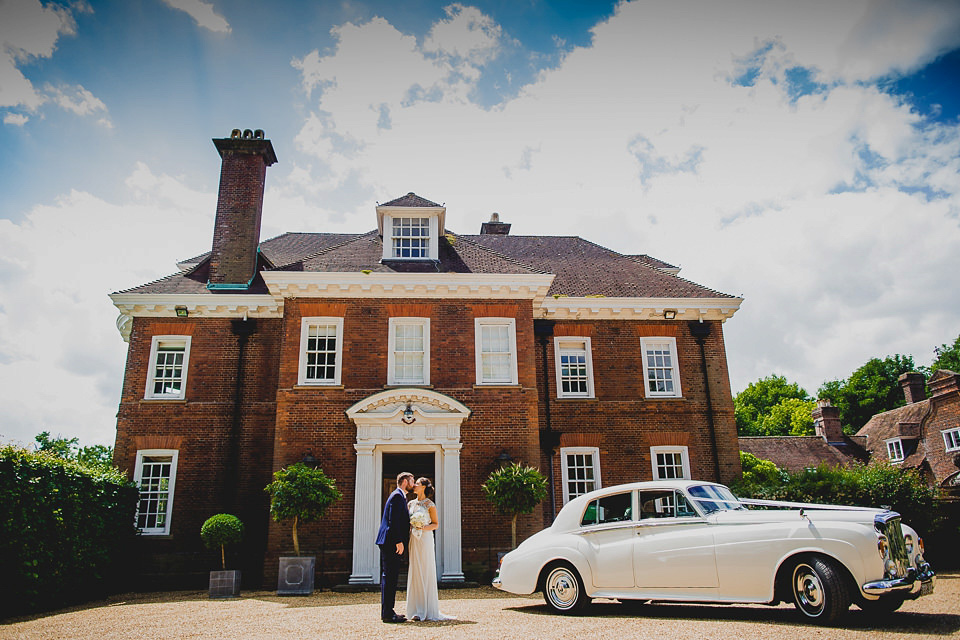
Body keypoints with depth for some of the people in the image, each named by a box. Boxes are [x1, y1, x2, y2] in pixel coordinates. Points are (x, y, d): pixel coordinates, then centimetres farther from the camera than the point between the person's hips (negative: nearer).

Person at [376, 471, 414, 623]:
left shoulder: (399, 496, 21)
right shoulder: (397, 496, -11)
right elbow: (393, 520, -19)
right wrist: (399, 541, -21)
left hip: (388, 542, 11)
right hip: (392, 542, -11)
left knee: (388, 577, 12)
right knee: (390, 577, -8)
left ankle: (387, 611, 18)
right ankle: (387, 613, -6)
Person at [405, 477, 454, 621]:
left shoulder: (430, 505, -1)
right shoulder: (411, 503, 14)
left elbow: (436, 524, 0)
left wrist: (423, 528, -16)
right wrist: (409, 528, 1)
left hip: (425, 540, -5)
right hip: (413, 540, 5)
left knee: (426, 573, -4)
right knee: (414, 573, 2)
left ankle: (429, 610, 1)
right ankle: (417, 611, 6)